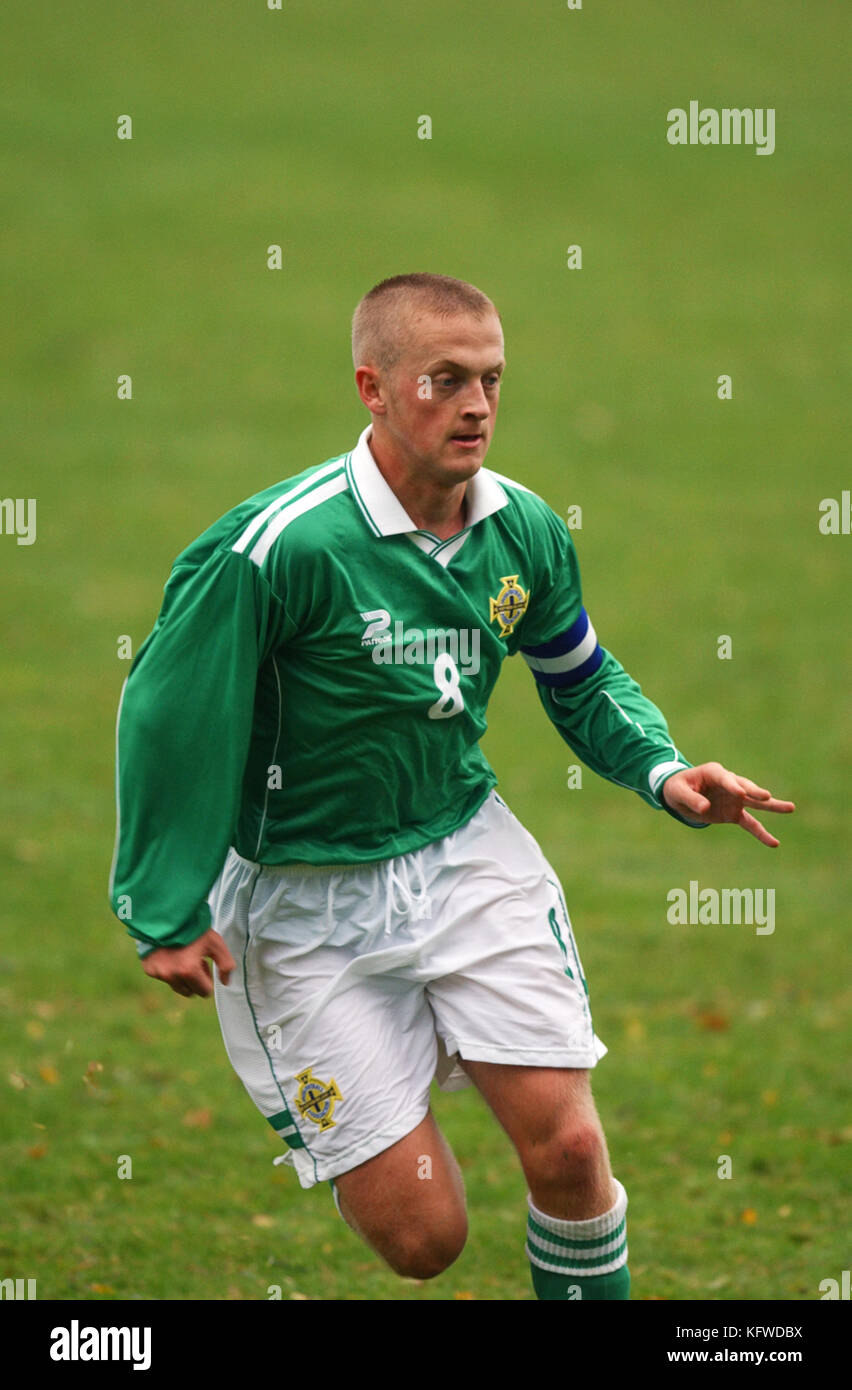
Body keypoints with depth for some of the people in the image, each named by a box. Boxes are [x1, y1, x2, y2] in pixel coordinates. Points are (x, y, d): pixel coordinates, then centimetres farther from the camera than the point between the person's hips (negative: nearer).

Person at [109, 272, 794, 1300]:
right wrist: (165, 916, -12)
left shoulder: (527, 532, -3)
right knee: (422, 1236, -7)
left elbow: (582, 681, 16)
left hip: (466, 852, 4)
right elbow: (169, 714, -14)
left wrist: (662, 772, -2)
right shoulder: (279, 545, -22)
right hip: (304, 897, -4)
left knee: (569, 1154, -7)